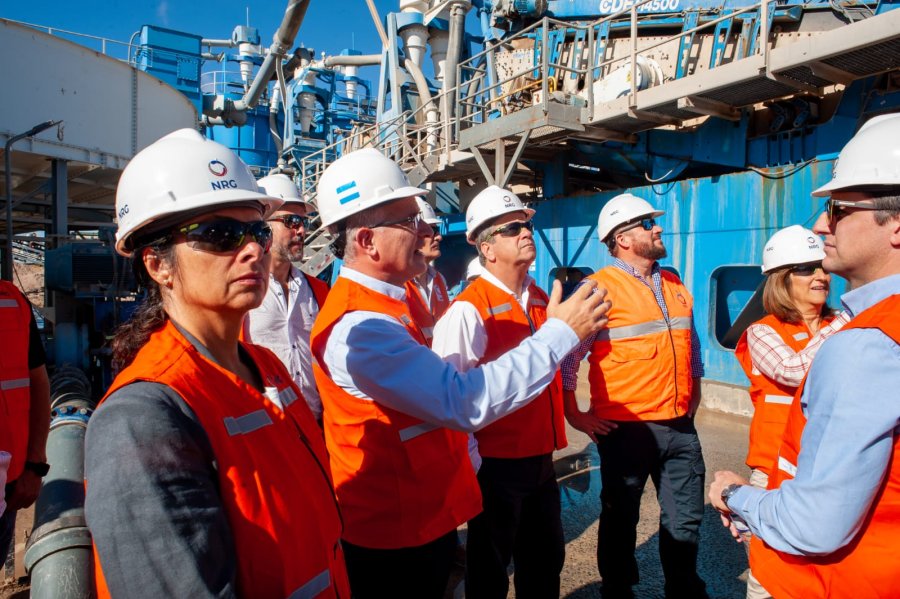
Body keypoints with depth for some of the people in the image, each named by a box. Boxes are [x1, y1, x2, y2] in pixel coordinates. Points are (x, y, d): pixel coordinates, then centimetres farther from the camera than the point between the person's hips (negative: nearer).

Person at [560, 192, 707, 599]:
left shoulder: (675, 285, 10)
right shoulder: (600, 287, -12)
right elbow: (568, 354, -12)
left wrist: (693, 394, 19)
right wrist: (573, 413, -11)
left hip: (679, 427, 6)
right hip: (626, 428, -6)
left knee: (685, 519, 18)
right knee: (621, 520, 13)